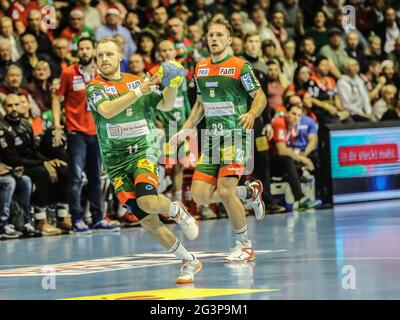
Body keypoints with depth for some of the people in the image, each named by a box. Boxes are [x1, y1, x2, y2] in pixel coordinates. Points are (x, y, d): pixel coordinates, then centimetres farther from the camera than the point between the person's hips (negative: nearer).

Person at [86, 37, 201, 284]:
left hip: (144, 150, -1)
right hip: (115, 160, 1)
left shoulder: (137, 81, 8)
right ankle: (189, 262, 11)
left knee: (148, 201, -29)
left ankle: (177, 210, 5)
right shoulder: (95, 87, 1)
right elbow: (107, 110, -19)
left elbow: (165, 105, 3)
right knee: (148, 221, -4)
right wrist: (138, 92, -26)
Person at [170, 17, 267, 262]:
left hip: (235, 135, -6)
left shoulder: (240, 66, -6)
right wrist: (185, 131, 17)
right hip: (211, 138, 7)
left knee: (225, 191, -17)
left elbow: (260, 97, -4)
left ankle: (245, 246, 1)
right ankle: (250, 192, 23)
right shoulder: (201, 69, 14)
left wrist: (251, 114, -25)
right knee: (201, 195, -3)